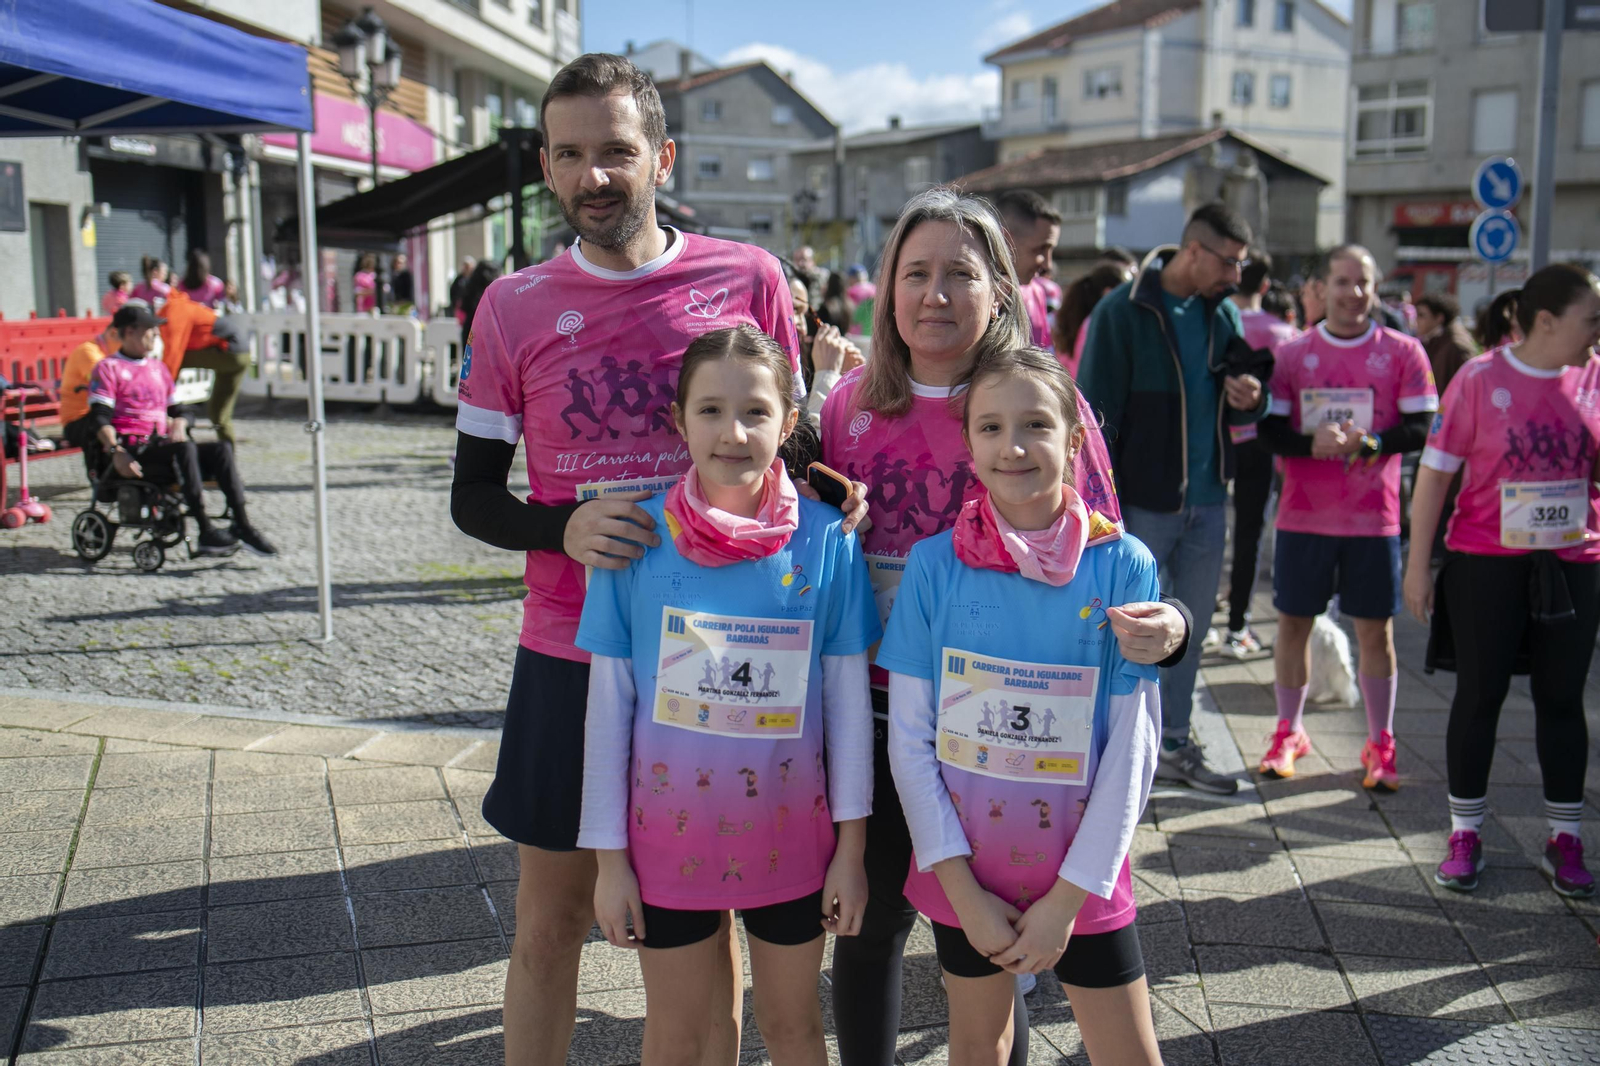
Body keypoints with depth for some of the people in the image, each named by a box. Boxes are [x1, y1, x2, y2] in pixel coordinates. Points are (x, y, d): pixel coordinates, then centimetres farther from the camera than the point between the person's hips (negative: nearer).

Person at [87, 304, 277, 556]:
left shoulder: (158, 368, 25)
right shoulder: (108, 368, 5)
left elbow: (179, 410, 24)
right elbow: (100, 418, -6)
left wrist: (180, 422, -3)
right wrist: (115, 451, -24)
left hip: (161, 446, 6)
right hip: (132, 453, -6)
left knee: (222, 448, -18)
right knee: (184, 448, -35)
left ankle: (242, 526, -30)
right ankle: (206, 532, -42)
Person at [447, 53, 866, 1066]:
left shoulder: (748, 278, -2)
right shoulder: (514, 306, 0)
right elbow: (474, 495, 4)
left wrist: (831, 498, -13)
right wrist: (564, 527, -16)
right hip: (570, 650, 1)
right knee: (551, 916, 11)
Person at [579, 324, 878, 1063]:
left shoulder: (826, 540, -9)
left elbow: (849, 703, -2)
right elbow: (608, 705, -3)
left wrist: (851, 847, -1)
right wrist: (609, 854, -2)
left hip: (791, 832, 0)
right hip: (670, 833, 0)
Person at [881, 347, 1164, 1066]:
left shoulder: (1122, 565, -9)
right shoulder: (934, 564, -9)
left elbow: (1133, 748, -8)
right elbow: (909, 739, -6)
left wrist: (1068, 896, -10)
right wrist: (963, 890, -10)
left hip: (1082, 874, 0)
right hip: (964, 868, 1)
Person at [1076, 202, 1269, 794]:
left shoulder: (1223, 313, 9)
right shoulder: (1122, 313, -11)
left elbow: (1237, 407, 19)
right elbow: (1097, 414, -12)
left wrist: (1251, 402, -6)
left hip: (1207, 500, 6)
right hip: (1143, 500, -6)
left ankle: (1173, 745, 27)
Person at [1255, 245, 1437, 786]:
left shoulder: (1403, 351, 1)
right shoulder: (1292, 353, 3)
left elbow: (1421, 427, -3)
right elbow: (1270, 429, -1)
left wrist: (1368, 444, -19)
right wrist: (1313, 445, -20)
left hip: (1373, 518, -1)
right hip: (1303, 514, 1)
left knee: (1376, 630, 4)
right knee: (1294, 621, 8)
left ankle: (1380, 744, 18)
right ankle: (1289, 732, 25)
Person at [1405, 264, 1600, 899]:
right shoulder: (1480, 379, -7)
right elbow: (1435, 472, -5)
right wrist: (1418, 564, -6)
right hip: (1488, 562, -3)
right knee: (1478, 696, 4)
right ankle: (1465, 836, 17)